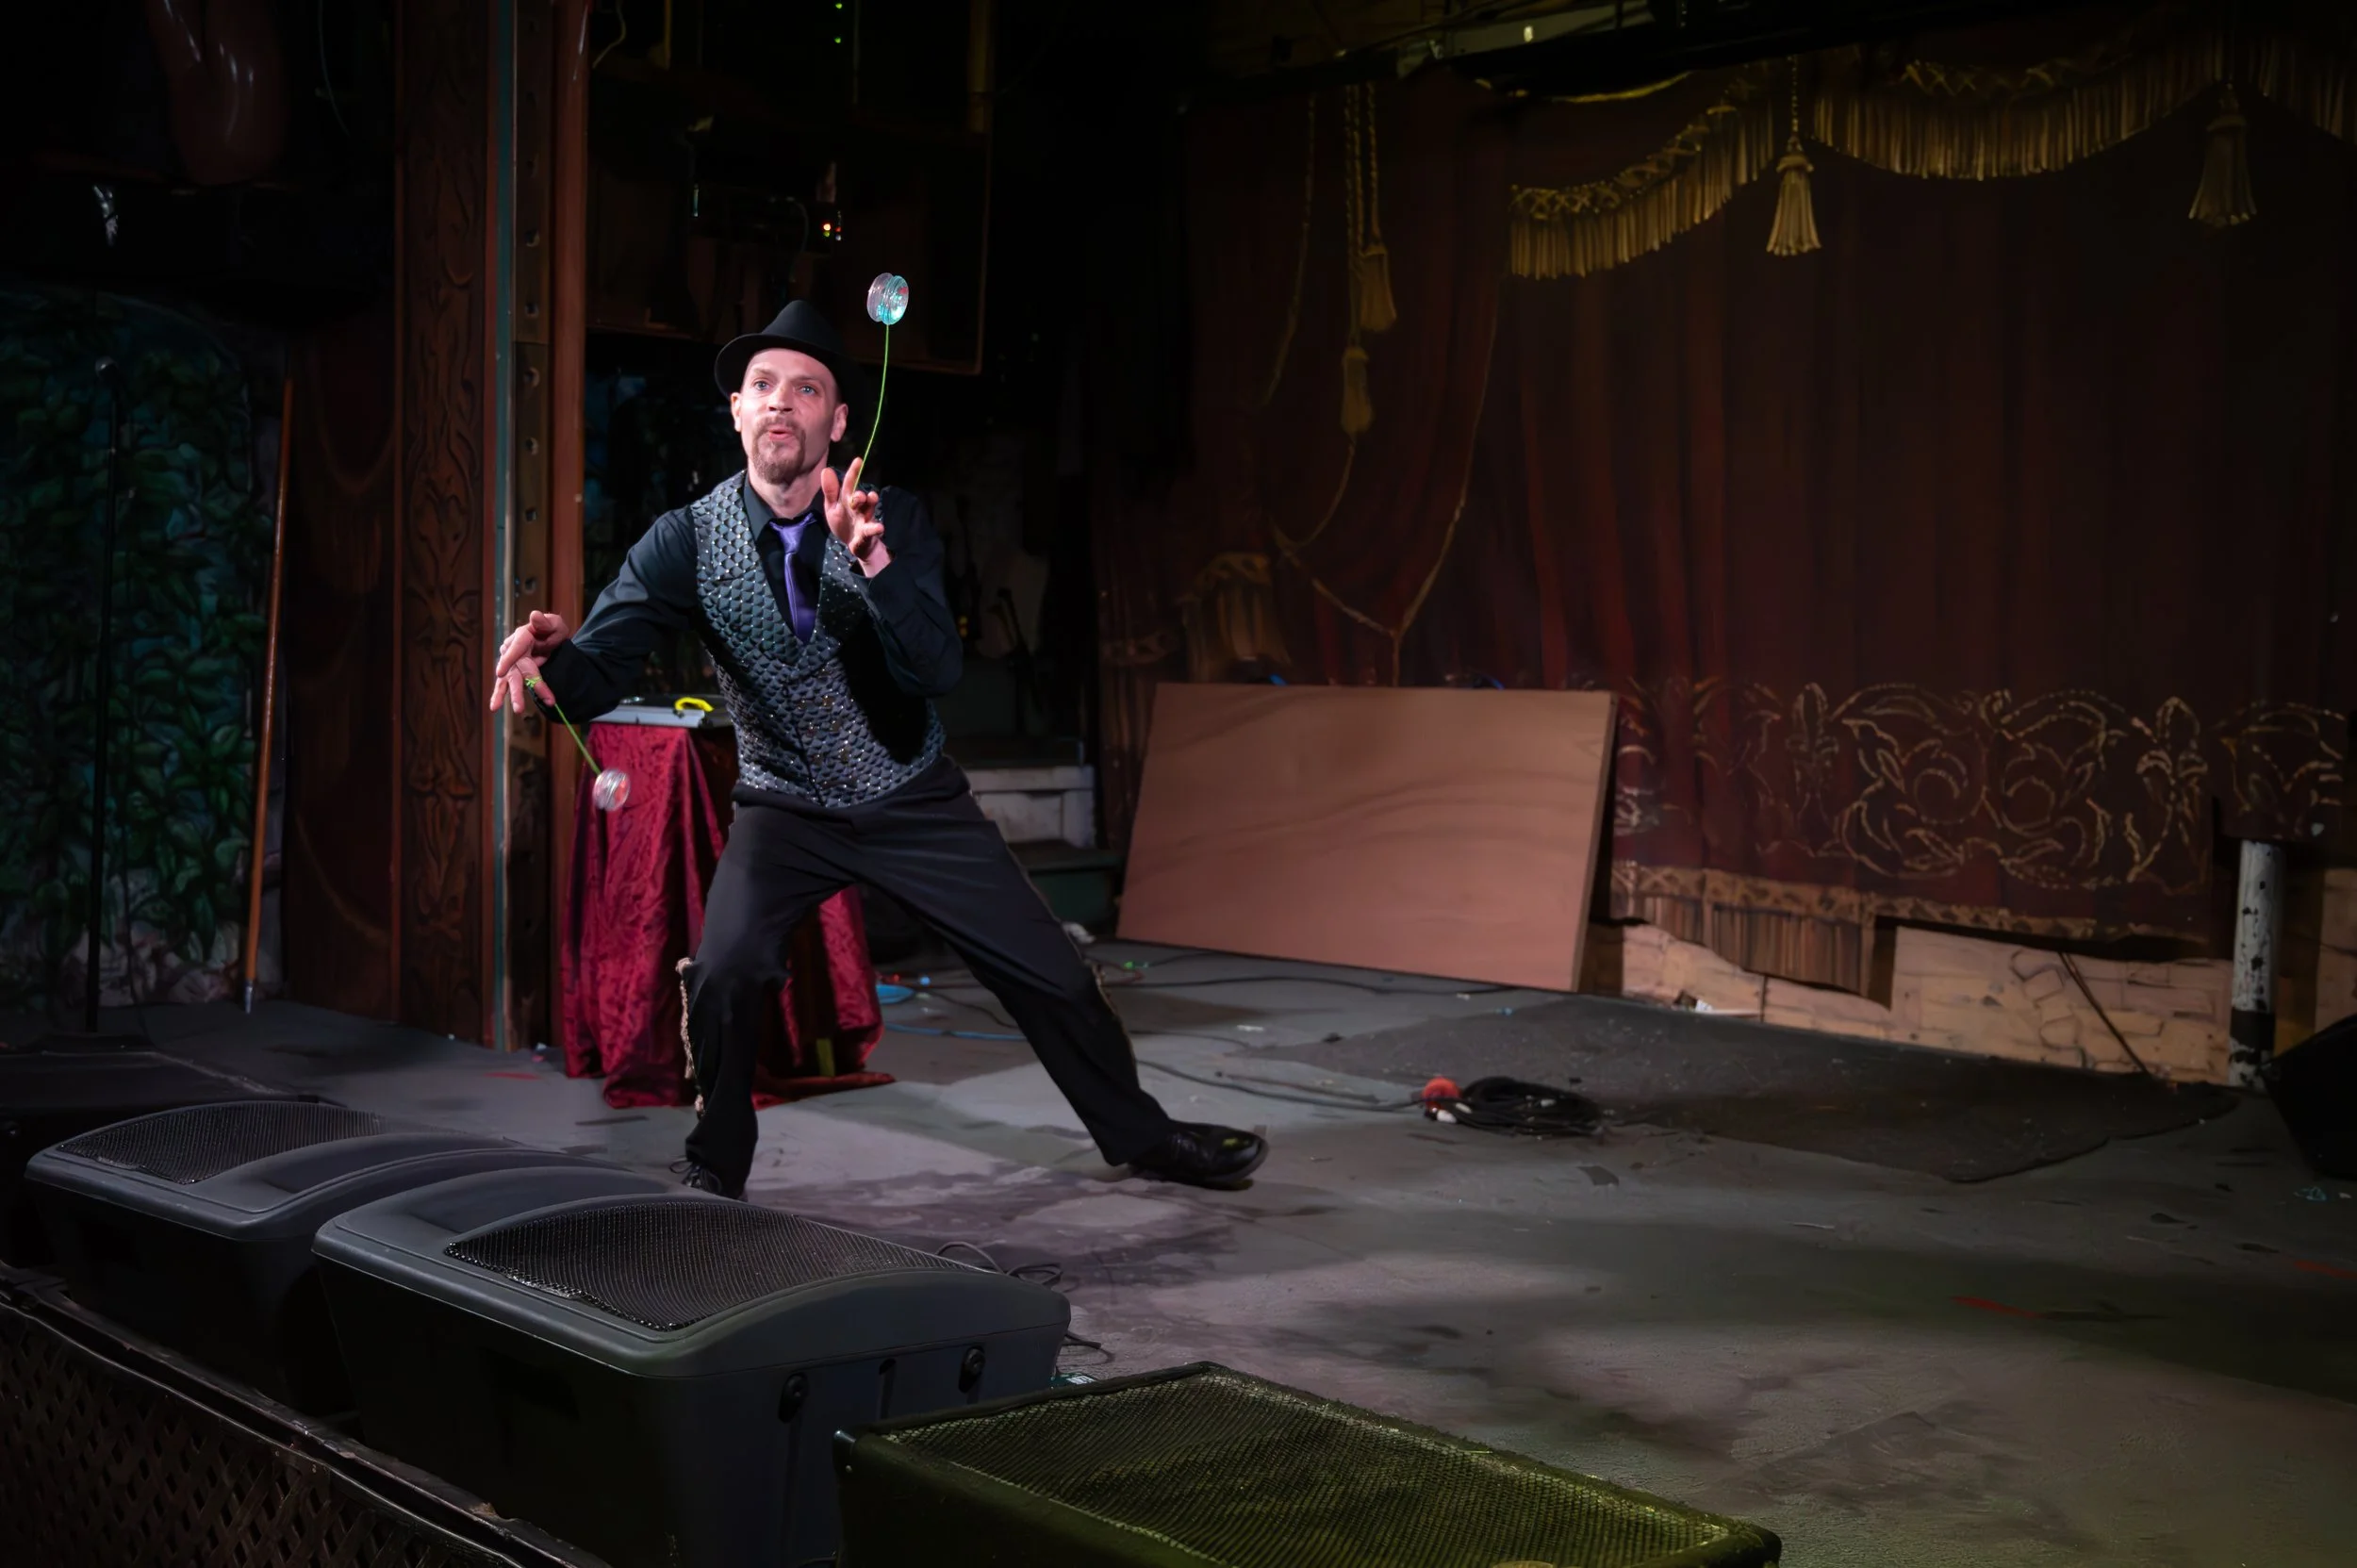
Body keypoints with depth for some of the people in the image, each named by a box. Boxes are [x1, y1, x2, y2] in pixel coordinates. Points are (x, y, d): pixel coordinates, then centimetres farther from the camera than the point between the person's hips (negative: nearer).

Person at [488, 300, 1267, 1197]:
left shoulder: (895, 520, -12)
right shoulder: (687, 541, -12)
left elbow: (939, 670, -25)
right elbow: (597, 679, -20)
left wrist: (872, 560, -40)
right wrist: (551, 653, -43)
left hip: (914, 804, 1)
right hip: (787, 810, -1)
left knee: (1051, 975, 3)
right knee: (723, 972, -25)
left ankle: (1139, 1135, 28)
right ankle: (713, 1173, 1)